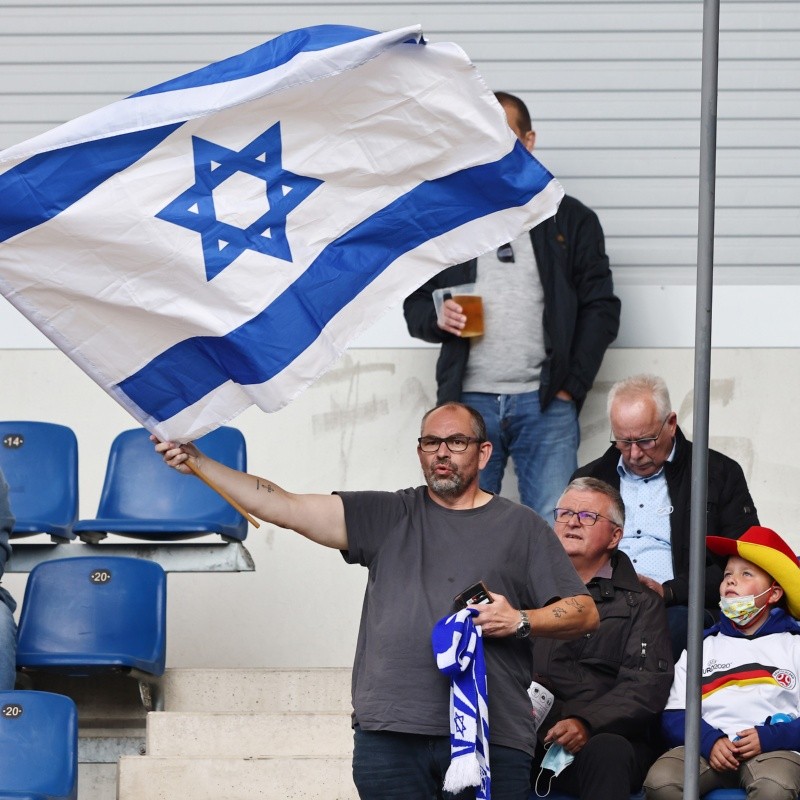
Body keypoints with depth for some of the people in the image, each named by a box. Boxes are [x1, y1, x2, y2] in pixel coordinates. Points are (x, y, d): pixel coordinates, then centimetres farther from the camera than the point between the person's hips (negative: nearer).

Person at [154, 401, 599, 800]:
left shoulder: (521, 527, 14)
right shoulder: (388, 517, 16)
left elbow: (585, 613, 11)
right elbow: (284, 507, 9)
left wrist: (520, 620, -7)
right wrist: (197, 463, 3)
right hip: (391, 732, 1)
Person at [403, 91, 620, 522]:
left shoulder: (571, 220, 10)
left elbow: (601, 309, 6)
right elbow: (414, 305, 18)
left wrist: (571, 386, -4)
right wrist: (437, 318, -6)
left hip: (544, 404, -2)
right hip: (467, 400, 2)